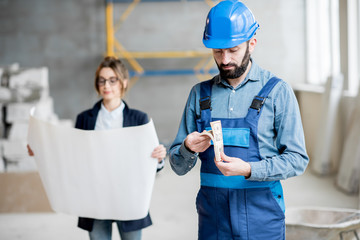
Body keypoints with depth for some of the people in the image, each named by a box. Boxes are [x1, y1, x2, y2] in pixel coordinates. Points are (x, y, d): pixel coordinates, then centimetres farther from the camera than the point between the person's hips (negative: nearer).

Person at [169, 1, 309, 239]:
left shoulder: (278, 92, -3)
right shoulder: (200, 94, 7)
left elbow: (297, 160, -7)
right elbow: (179, 166, 8)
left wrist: (249, 170, -21)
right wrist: (188, 149, -15)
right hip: (213, 218, 3)